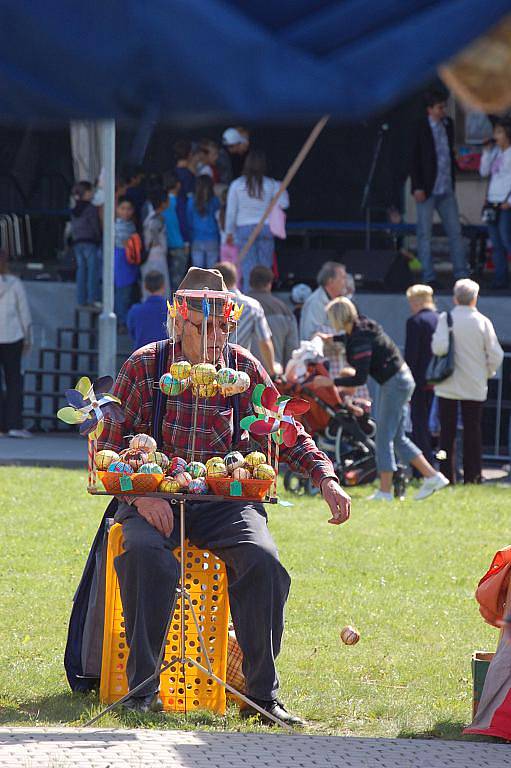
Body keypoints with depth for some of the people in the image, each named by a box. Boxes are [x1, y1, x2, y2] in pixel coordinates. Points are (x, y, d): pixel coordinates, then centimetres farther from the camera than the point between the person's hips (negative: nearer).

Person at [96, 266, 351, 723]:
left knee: (262, 560, -27)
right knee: (145, 553, -35)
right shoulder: (145, 367, -2)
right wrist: (142, 493, -19)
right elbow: (109, 445, -2)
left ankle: (262, 692, -16)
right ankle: (143, 687, -24)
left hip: (224, 502, 2)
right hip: (155, 499, -2)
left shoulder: (244, 368, 4)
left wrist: (325, 478, -8)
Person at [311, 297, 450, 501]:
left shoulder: (360, 338, -22)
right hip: (400, 380, 10)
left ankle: (385, 491, 0)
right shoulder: (361, 327, 5)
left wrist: (330, 381, -20)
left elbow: (360, 379, -25)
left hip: (395, 383, -10)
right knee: (397, 437, 14)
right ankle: (431, 476, 15)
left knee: (384, 437, -3)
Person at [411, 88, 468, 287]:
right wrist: (418, 187, -13)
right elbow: (414, 159, -8)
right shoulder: (420, 129, -7)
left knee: (455, 232, 4)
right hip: (427, 189, -6)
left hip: (446, 189, 6)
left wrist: (452, 182, 15)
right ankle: (429, 277, 2)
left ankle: (461, 274, 7)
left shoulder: (448, 125, 10)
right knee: (425, 233, 0)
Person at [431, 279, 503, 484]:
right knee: (473, 432, 7)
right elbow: (496, 355, -4)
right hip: (475, 386, 1)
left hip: (448, 386, -1)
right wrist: (487, 373, 13)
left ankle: (448, 477, 2)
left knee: (447, 432, 5)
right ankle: (472, 477, 4)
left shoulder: (446, 319, -7)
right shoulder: (482, 321, -3)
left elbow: (440, 347, -21)